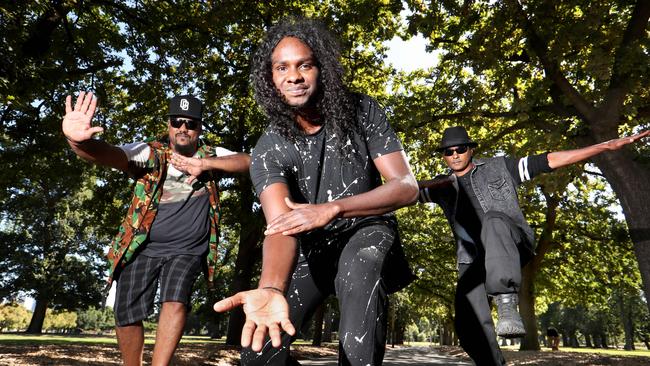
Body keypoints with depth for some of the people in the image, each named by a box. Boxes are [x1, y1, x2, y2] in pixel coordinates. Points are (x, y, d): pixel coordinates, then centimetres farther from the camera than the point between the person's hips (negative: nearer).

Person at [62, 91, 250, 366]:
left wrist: (205, 164, -24)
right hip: (143, 248, 0)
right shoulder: (150, 153, -10)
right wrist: (78, 142, -51)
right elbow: (111, 155, -28)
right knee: (126, 314, 1)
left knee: (176, 302, -20)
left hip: (187, 250, 0)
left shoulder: (210, 155, -1)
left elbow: (249, 161, -13)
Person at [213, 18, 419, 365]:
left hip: (365, 230, -1)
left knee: (360, 268, -39)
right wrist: (271, 290, -57)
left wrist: (331, 209, -35)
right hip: (310, 246, 2)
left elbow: (406, 186, -20)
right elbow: (280, 225, -34)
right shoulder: (268, 150, -18)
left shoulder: (361, 111, -15)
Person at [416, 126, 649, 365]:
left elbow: (551, 160, 5)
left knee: (493, 220, -36)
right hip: (473, 260, 3)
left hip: (513, 247, -2)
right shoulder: (442, 185, 13)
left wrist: (608, 146, 1)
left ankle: (507, 304, -43)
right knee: (470, 324, -14)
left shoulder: (499, 168, 8)